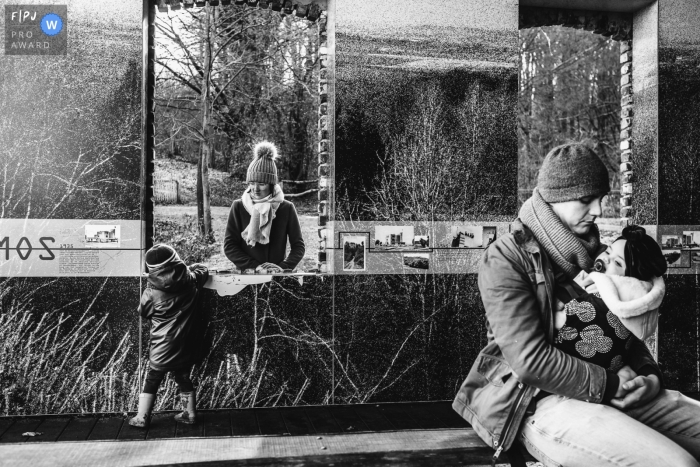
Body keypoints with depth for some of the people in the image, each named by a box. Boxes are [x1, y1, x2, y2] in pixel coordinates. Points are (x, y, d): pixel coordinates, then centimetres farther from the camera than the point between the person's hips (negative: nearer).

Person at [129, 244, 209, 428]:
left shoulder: (153, 291, -18)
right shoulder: (191, 280, -11)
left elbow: (143, 312, 2)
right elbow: (203, 269, 12)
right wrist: (188, 267, 21)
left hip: (162, 348, -3)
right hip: (186, 346, 3)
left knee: (152, 382, 15)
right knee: (184, 379, 20)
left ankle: (142, 418, 24)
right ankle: (189, 414, 31)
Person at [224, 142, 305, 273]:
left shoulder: (286, 208, 4)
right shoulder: (238, 207, 4)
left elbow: (298, 246, 7)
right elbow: (229, 246, 3)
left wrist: (283, 267, -8)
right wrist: (255, 266, -7)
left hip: (277, 277, 0)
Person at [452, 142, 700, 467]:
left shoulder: (593, 253, 14)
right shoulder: (506, 258, -11)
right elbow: (529, 358, -18)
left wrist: (650, 375, 3)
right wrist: (609, 383, -12)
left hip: (608, 391, 8)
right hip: (539, 402, -8)